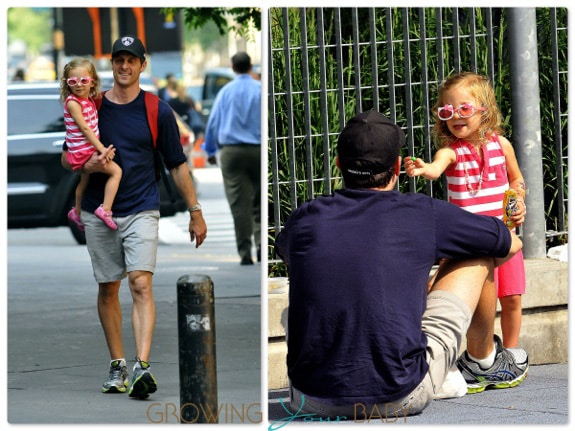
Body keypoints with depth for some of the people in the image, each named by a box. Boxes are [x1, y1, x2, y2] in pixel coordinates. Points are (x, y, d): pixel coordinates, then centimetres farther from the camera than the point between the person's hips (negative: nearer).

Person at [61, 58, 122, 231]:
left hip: (89, 150, 9)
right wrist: (101, 149, -25)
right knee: (116, 171, -16)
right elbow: (84, 128, -24)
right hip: (81, 152, -9)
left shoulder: (89, 100, 6)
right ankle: (105, 209, -19)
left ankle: (77, 212, 51)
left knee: (85, 179, 29)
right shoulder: (73, 103, -20)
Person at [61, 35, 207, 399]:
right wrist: (87, 166, -10)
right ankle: (118, 366, 16)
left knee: (141, 285, -16)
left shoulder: (158, 111, 3)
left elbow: (177, 164, 9)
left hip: (142, 210, -3)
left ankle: (143, 367, -26)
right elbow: (67, 157, 13)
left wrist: (196, 212, 8)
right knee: (108, 289, 6)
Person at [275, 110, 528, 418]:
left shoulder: (305, 219, 7)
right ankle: (483, 361, 43)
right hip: (401, 399, -3)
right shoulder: (423, 214, -1)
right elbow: (510, 245, 17)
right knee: (478, 254, 15)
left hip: (309, 401, 3)